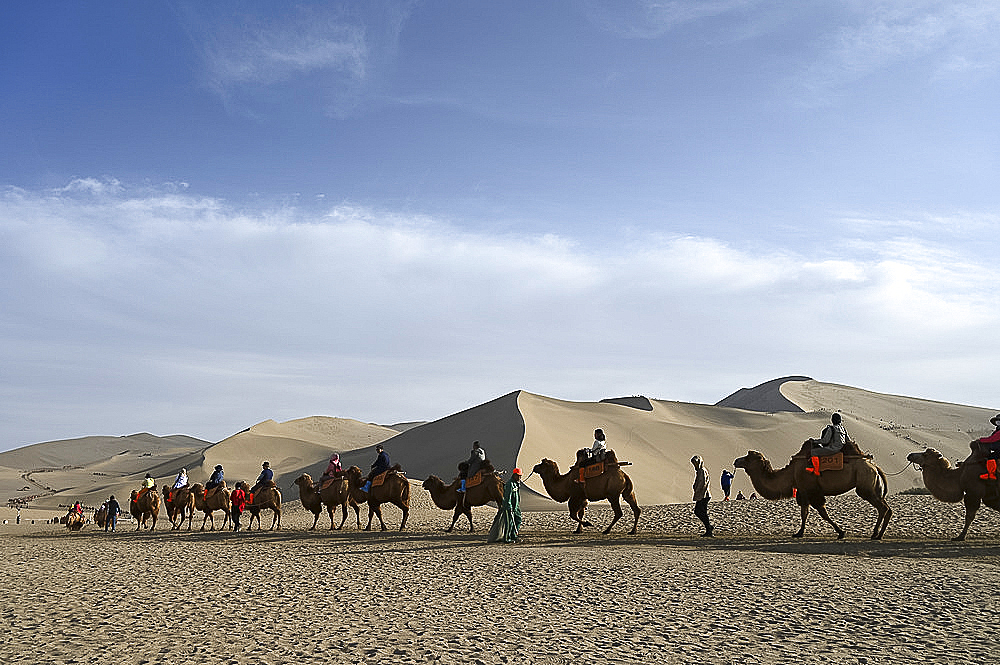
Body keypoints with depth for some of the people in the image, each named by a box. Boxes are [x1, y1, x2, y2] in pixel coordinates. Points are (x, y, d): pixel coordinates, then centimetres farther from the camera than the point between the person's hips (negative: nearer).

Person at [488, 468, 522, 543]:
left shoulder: (517, 483, 14)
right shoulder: (510, 484, -16)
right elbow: (508, 496, -20)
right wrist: (509, 508, -22)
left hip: (516, 506, 9)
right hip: (509, 506, -9)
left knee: (518, 520, 8)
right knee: (509, 522, -7)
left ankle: (513, 536, 16)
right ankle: (506, 538, 0)